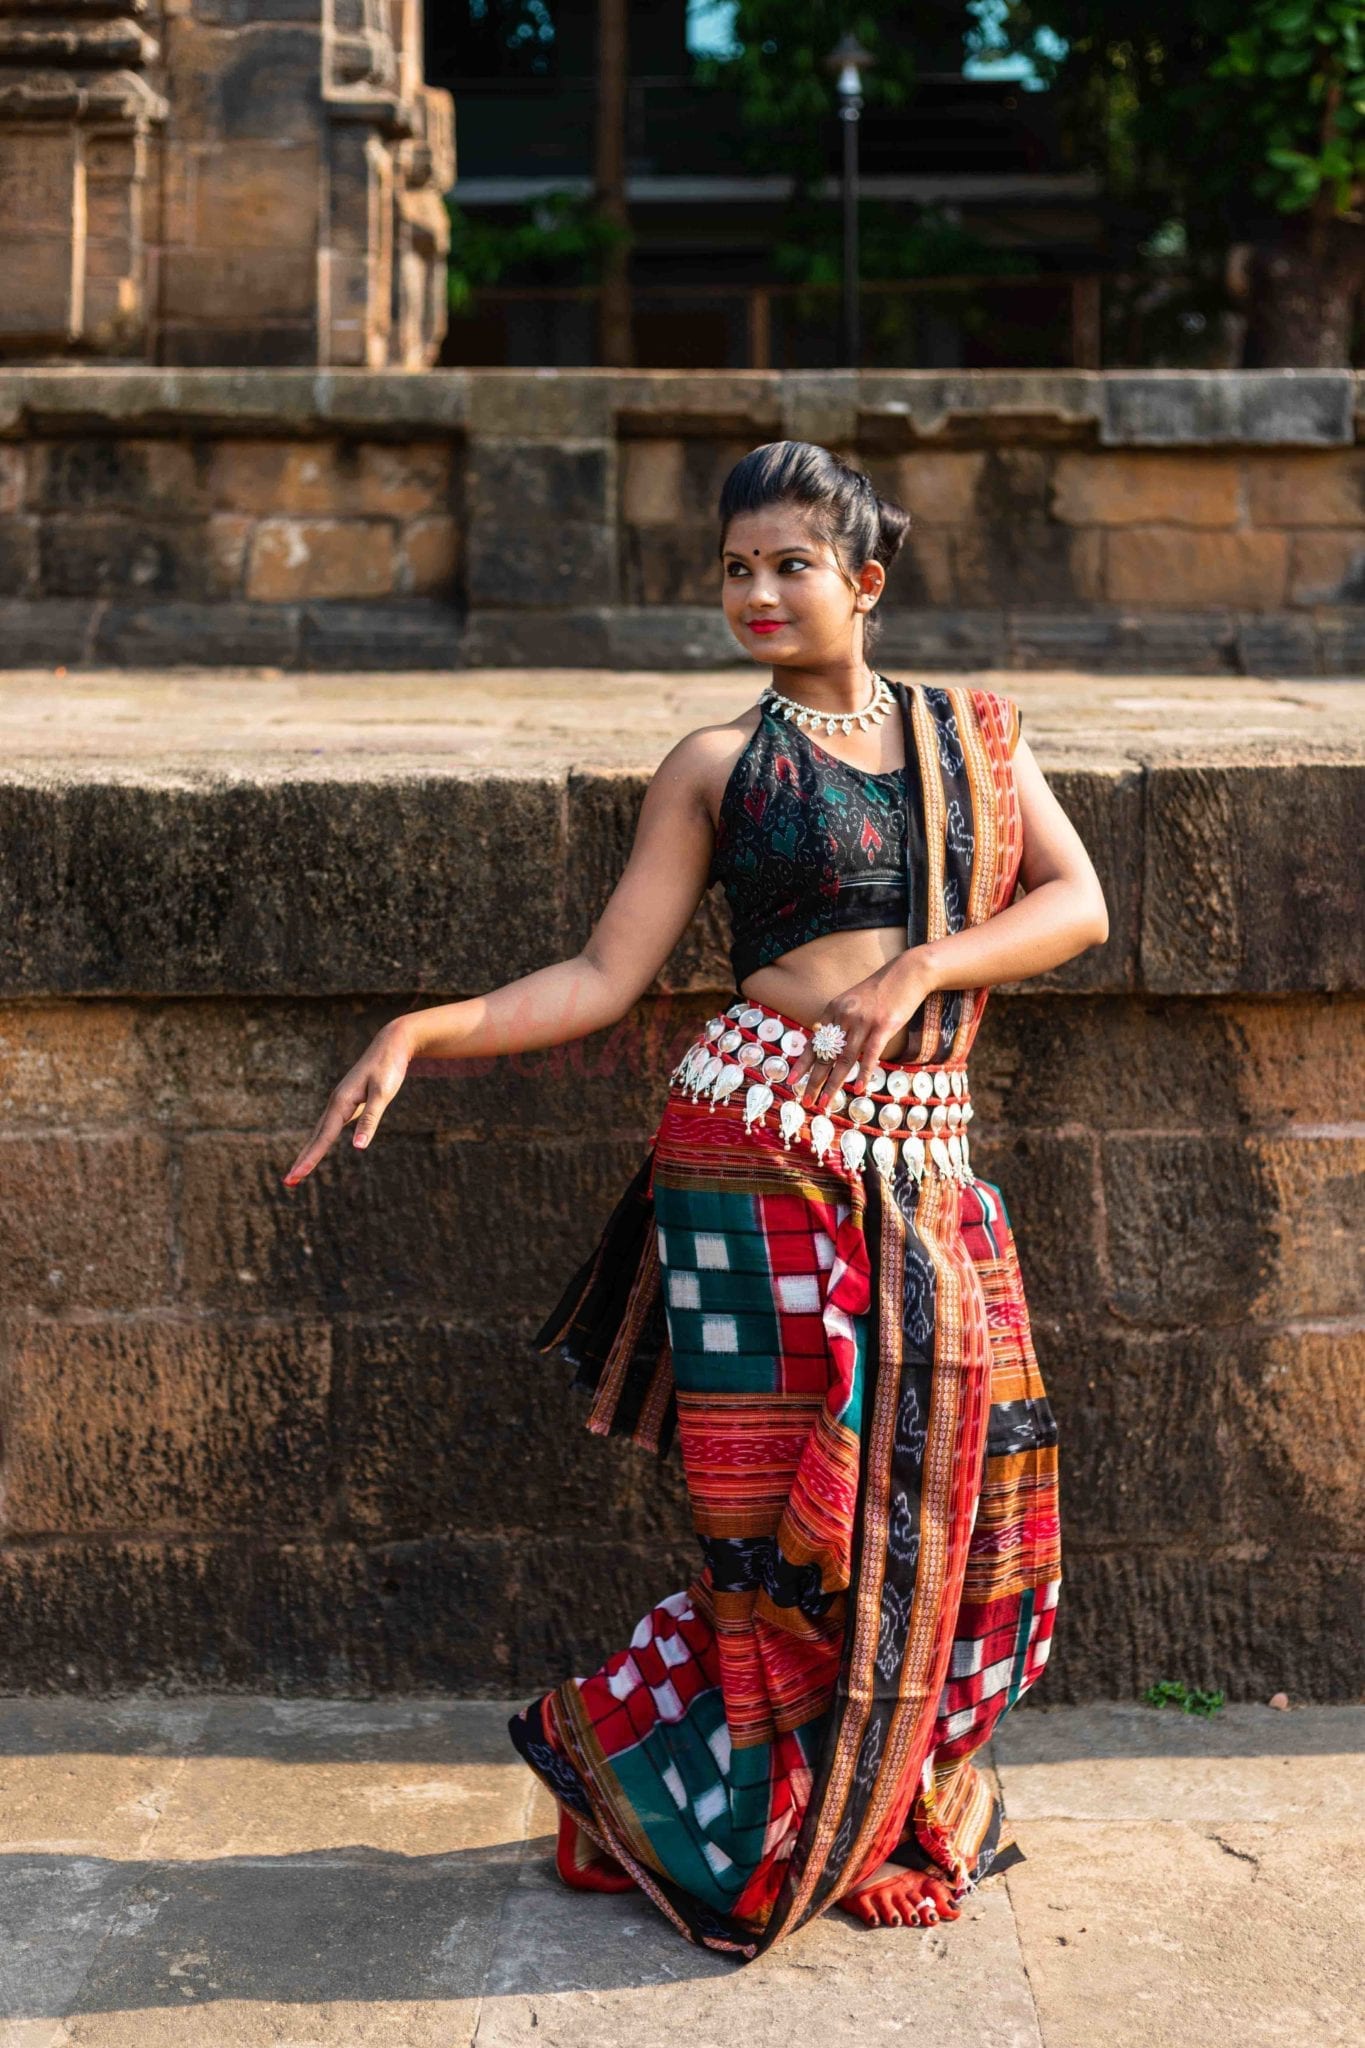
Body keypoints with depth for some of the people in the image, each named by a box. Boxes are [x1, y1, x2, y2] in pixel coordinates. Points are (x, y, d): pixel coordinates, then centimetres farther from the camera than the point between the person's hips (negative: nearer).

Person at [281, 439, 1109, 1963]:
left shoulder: (974, 733, 15)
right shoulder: (717, 765, 7)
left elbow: (1077, 901, 4)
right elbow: (601, 978, 2)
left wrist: (920, 968, -11)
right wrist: (418, 1033, -11)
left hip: (925, 1174, 3)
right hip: (762, 1149, -3)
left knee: (943, 1516, 6)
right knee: (790, 1520, -2)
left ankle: (882, 1818, 27)